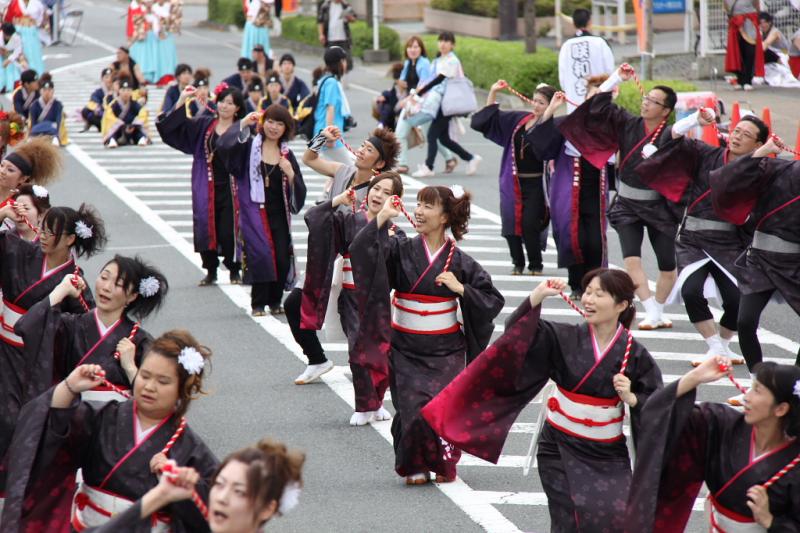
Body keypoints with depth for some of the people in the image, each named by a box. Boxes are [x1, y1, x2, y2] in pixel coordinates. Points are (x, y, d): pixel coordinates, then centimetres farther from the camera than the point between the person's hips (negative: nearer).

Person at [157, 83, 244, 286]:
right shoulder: (203, 125, 9)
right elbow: (172, 126, 5)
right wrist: (181, 101, -6)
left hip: (231, 188, -3)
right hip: (207, 188, 3)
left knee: (229, 231, -5)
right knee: (206, 228, 4)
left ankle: (234, 271, 13)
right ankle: (211, 271, 18)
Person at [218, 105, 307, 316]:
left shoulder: (287, 155, 11)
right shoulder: (249, 146, 2)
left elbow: (299, 190, 9)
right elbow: (225, 145, -19)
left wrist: (290, 174, -10)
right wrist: (243, 124, -27)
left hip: (278, 213, 3)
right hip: (254, 211, -3)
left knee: (282, 257, -5)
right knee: (260, 254, -14)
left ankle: (275, 302, 14)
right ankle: (258, 304, -3)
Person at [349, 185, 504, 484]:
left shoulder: (458, 262, 0)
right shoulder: (401, 251, -1)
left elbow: (493, 299, 3)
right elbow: (361, 252, -17)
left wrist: (460, 288, -10)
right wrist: (382, 218, -22)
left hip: (445, 350, 0)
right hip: (406, 348, 0)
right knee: (412, 408, -8)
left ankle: (444, 463, 15)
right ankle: (414, 465, 15)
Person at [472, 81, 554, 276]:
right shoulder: (518, 119, 8)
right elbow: (489, 118, 18)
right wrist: (493, 93, 9)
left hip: (536, 184, -5)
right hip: (514, 183, 5)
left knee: (530, 225, -8)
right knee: (511, 224, 3)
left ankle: (535, 265, 11)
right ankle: (518, 263, 20)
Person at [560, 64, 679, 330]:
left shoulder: (670, 137, -12)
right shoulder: (628, 125, -1)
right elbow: (599, 106, -2)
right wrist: (616, 78, -9)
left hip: (658, 207, -2)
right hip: (627, 205, 2)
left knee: (668, 266, 4)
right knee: (631, 259, -15)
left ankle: (658, 311, 25)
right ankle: (652, 314, -14)